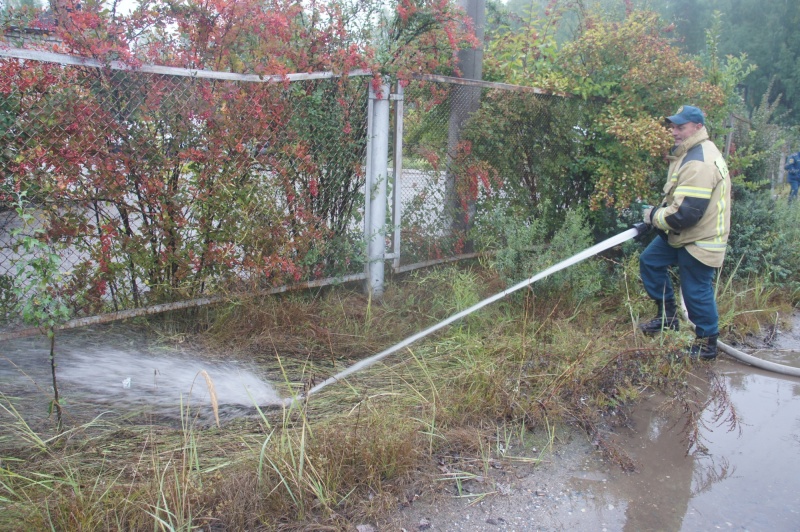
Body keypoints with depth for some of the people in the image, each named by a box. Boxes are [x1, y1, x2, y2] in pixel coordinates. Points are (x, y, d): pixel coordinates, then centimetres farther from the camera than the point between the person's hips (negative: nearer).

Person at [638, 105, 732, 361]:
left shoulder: (699, 163, -27)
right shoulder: (693, 152, 9)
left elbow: (686, 213, -30)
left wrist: (655, 216, -14)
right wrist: (660, 211, 5)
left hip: (700, 239, -11)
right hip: (682, 234, 11)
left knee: (697, 291, -1)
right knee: (649, 261, 14)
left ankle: (707, 344, 17)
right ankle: (667, 315, 25)